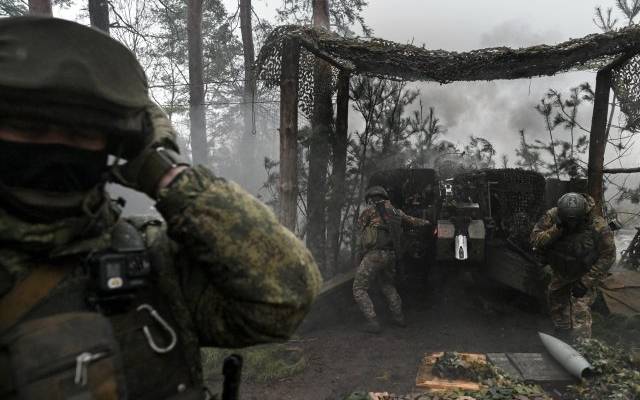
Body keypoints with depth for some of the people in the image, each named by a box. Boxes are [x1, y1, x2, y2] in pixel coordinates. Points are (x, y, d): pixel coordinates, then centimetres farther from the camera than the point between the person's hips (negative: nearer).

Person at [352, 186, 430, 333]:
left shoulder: (370, 211, -2)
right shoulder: (396, 212, 14)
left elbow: (361, 223, 15)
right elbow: (412, 221, 29)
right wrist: (425, 222, 47)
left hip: (374, 255, -7)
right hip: (391, 256, 7)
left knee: (359, 290, 2)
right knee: (388, 286, 29)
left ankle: (372, 322, -7)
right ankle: (399, 317, 31)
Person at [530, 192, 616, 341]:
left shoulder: (599, 227, -28)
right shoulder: (552, 216, -22)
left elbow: (607, 256, -18)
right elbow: (535, 240, -21)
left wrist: (585, 282, -21)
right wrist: (556, 230, -38)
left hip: (584, 276, -4)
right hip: (559, 273, 4)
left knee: (581, 312, -14)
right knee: (556, 306, 20)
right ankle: (562, 337, 45)